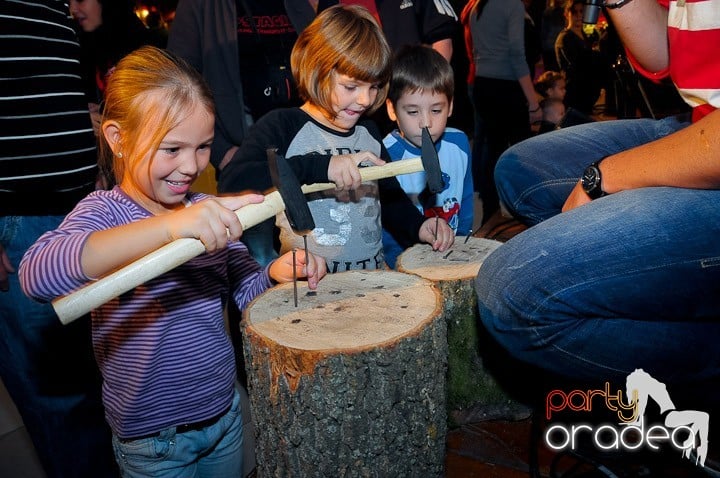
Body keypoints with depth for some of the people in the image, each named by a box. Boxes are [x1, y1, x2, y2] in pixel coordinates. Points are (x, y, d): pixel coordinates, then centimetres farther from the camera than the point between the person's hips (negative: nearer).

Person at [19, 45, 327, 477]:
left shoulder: (206, 214, -2)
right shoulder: (105, 211, -19)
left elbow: (245, 289, 5)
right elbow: (37, 276, -39)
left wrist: (278, 273, -18)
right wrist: (167, 227, -51)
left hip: (227, 411, 5)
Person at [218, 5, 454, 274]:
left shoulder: (368, 131, 14)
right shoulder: (282, 126, -7)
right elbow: (232, 182, -24)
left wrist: (418, 226, 6)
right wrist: (319, 166, -32)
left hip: (373, 277, 6)